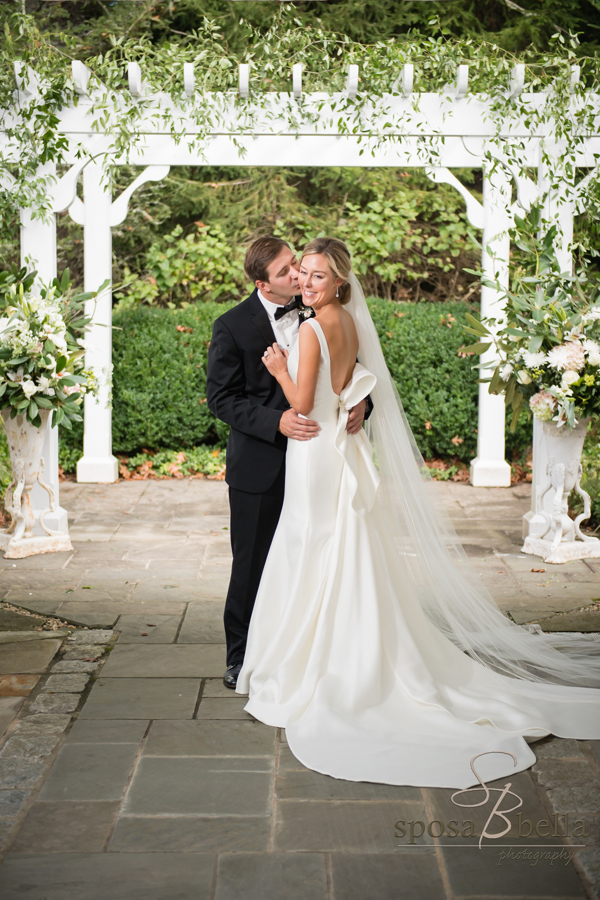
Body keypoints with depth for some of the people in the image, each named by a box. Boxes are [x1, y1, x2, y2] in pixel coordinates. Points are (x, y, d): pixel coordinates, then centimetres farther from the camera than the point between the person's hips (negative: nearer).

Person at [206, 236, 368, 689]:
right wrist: (277, 423, -23)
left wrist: (360, 402, -13)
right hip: (260, 467, -3)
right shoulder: (232, 326, -9)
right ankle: (242, 659, 25)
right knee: (252, 566, 8)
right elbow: (221, 397, -10)